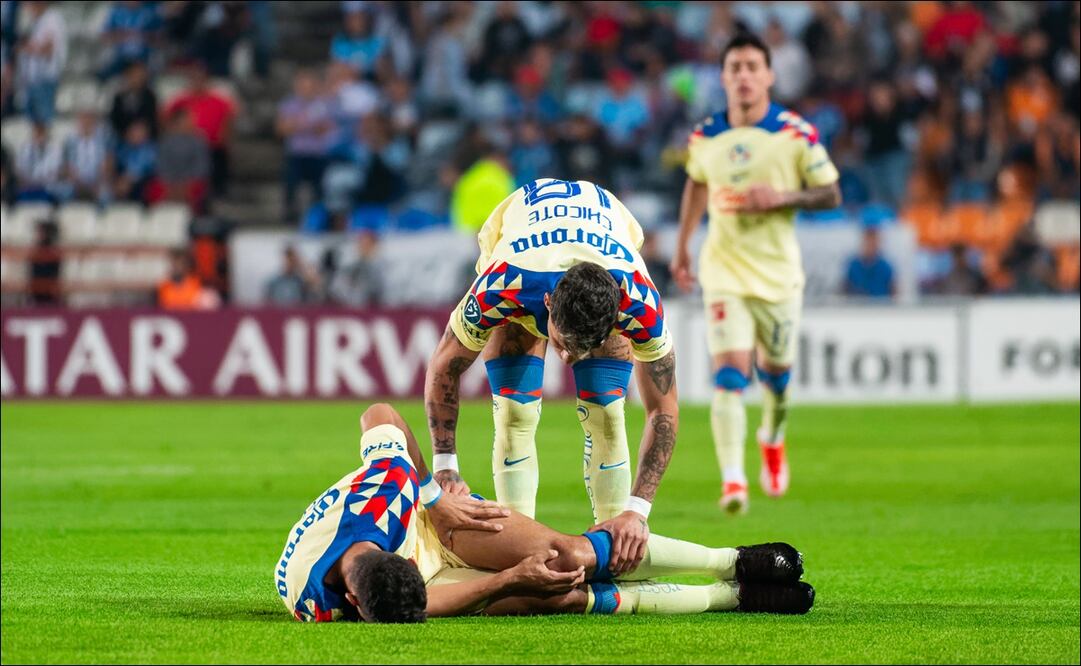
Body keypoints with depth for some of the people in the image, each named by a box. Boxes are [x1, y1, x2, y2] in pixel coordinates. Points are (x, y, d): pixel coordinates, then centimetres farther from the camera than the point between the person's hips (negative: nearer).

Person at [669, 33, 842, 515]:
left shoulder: (796, 134, -7)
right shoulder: (705, 137, 0)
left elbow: (831, 195, -3)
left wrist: (781, 197, -20)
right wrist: (682, 248, 20)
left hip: (778, 271, 0)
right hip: (724, 270, 0)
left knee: (775, 371, 15)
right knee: (729, 374, -16)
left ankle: (772, 439, 48)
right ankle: (732, 480, -23)